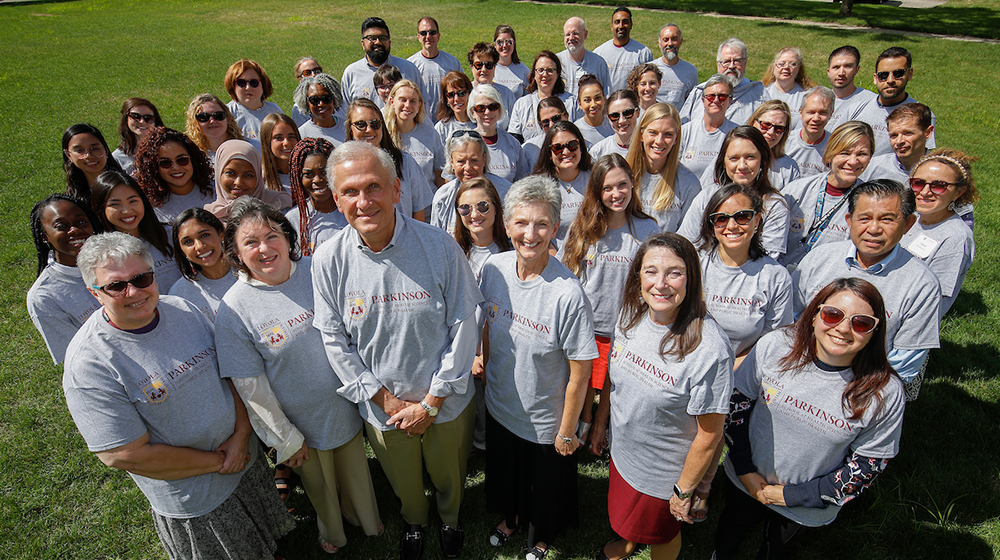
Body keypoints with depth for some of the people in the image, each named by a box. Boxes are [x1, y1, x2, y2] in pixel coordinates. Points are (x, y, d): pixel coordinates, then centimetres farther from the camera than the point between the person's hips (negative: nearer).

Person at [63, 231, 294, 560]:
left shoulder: (182, 309, -9)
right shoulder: (88, 363, -24)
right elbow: (125, 455, -24)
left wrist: (242, 435, -13)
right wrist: (218, 462, -18)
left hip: (245, 457, 5)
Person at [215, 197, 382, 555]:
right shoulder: (233, 310, -21)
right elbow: (250, 385, -15)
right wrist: (286, 438, -9)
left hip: (347, 404, 2)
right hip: (301, 421, -2)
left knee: (355, 468, 26)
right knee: (319, 483, 24)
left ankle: (365, 519, 58)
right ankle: (331, 532, 57)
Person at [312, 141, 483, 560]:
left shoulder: (439, 246, -19)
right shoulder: (328, 259, -14)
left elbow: (463, 326, -15)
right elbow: (334, 340, -9)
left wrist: (431, 402, -14)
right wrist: (387, 400, -12)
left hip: (445, 401, -1)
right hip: (382, 406, 1)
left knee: (450, 476, 24)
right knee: (403, 482, 26)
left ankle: (450, 518, 58)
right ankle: (413, 522, 60)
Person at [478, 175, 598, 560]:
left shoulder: (568, 293, -32)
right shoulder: (493, 268, -15)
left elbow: (579, 371, -21)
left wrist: (567, 431, -12)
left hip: (545, 422, -4)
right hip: (499, 406, 4)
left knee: (544, 487, 24)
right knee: (504, 472, 31)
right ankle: (510, 519, 63)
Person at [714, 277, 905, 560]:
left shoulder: (885, 393, -24)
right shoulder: (774, 346, -22)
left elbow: (867, 465, -15)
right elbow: (738, 400, -10)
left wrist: (792, 495, -16)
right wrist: (745, 471, -11)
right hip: (746, 480, 2)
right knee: (731, 529, 29)